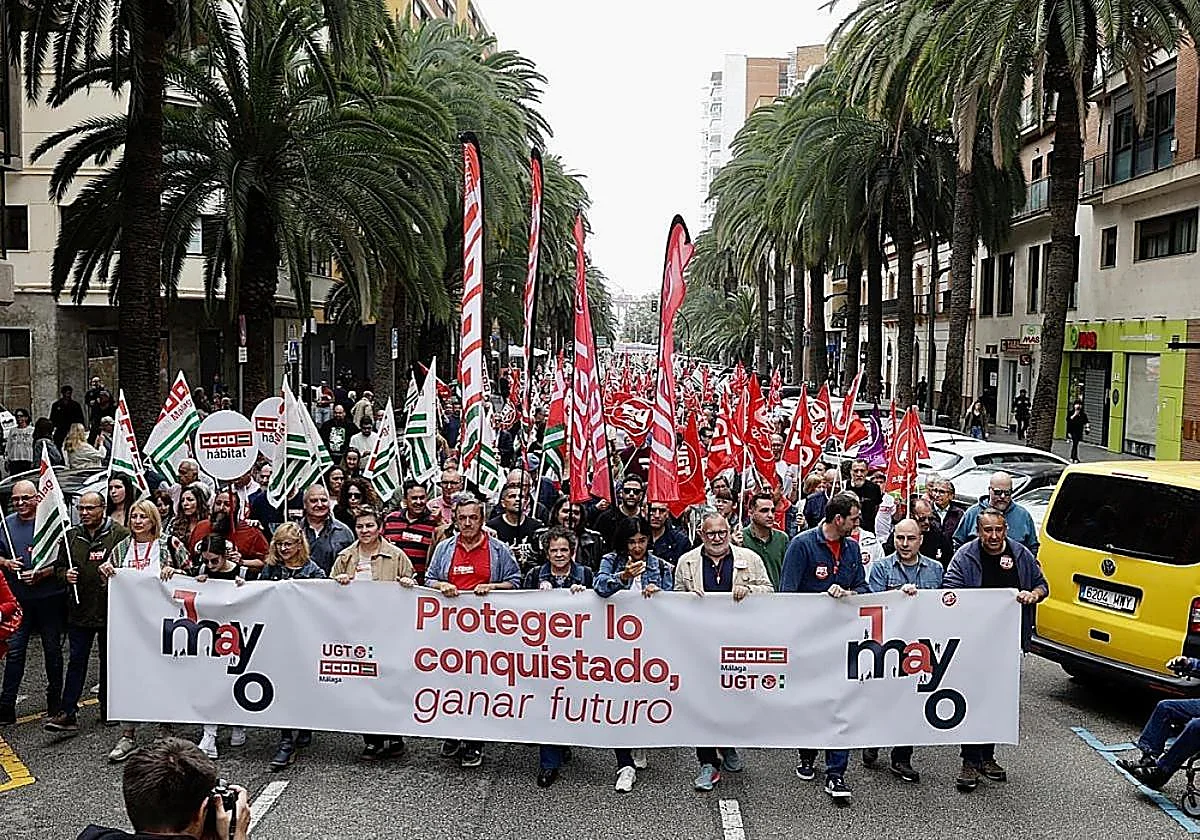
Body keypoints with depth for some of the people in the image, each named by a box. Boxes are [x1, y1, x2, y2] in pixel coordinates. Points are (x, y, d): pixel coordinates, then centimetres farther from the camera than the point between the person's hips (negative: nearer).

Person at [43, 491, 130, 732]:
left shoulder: (120, 535, -4)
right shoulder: (71, 536, 10)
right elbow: (58, 566, 18)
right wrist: (66, 575, -3)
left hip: (110, 611, -3)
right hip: (79, 610, 3)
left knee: (109, 661, 10)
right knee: (76, 661, 2)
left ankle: (108, 710, 22)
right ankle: (67, 713, 2)